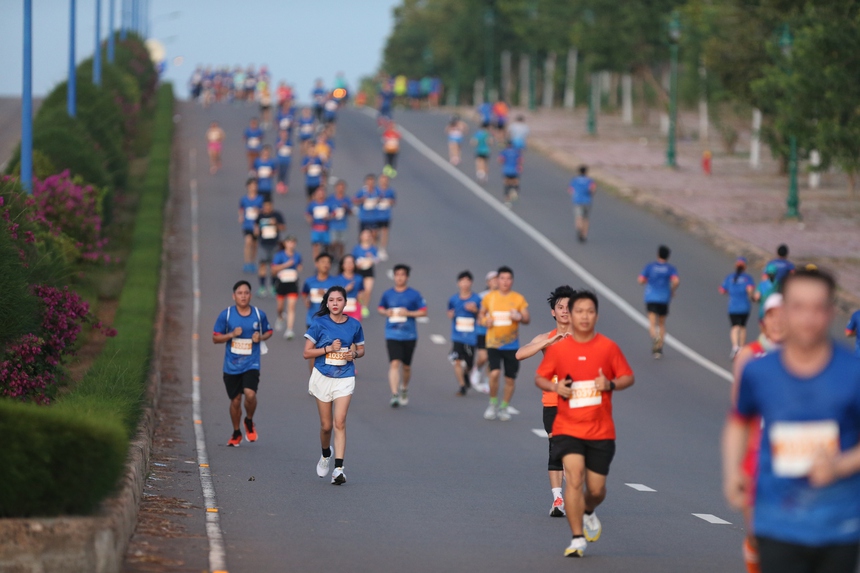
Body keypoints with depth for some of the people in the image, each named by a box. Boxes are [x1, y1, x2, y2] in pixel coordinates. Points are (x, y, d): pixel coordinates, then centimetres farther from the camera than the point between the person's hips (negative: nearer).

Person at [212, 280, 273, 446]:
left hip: (251, 364, -1)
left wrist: (261, 337, -7)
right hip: (232, 365, 1)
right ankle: (236, 433, 30)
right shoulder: (226, 315, -3)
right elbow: (215, 338, 1)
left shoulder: (259, 314, 0)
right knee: (235, 400, 8)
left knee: (250, 394, -22)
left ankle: (249, 422, 9)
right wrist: (232, 334, -15)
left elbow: (268, 332, 15)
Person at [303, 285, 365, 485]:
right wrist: (329, 348, -16)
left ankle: (338, 469, -15)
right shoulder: (320, 324, -5)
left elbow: (361, 349, 15)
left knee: (339, 422, -12)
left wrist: (354, 353, -8)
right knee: (326, 425, 7)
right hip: (323, 377, 0)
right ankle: (326, 454, 39)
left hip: (345, 378, 0)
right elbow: (306, 353, -4)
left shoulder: (354, 325, 1)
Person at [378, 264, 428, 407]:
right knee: (394, 364, -15)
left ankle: (404, 388, 40)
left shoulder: (414, 294, -2)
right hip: (392, 335, 0)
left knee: (406, 366, 13)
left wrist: (408, 313, -15)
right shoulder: (387, 294, 4)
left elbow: (424, 312, -2)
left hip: (409, 335, 0)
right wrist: (386, 312, -5)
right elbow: (380, 308, 18)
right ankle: (394, 395, -19)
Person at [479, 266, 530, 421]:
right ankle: (493, 404, 2)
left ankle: (504, 408, 24)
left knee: (510, 379, 5)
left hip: (511, 345, 1)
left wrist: (520, 317, -21)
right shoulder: (489, 297, 3)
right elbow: (481, 314, 16)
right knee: (494, 373, -19)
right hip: (493, 343, -1)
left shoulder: (518, 299, 0)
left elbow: (527, 319, 1)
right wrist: (485, 320, -7)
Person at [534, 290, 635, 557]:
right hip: (567, 429, -1)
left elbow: (628, 377, 5)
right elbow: (539, 378, 8)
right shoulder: (557, 348, -1)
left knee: (596, 489, 6)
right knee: (574, 476, -19)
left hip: (601, 431, 1)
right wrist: (555, 387, -14)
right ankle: (578, 539, -13)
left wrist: (611, 384, -16)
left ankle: (588, 512, 43)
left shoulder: (608, 347, -1)